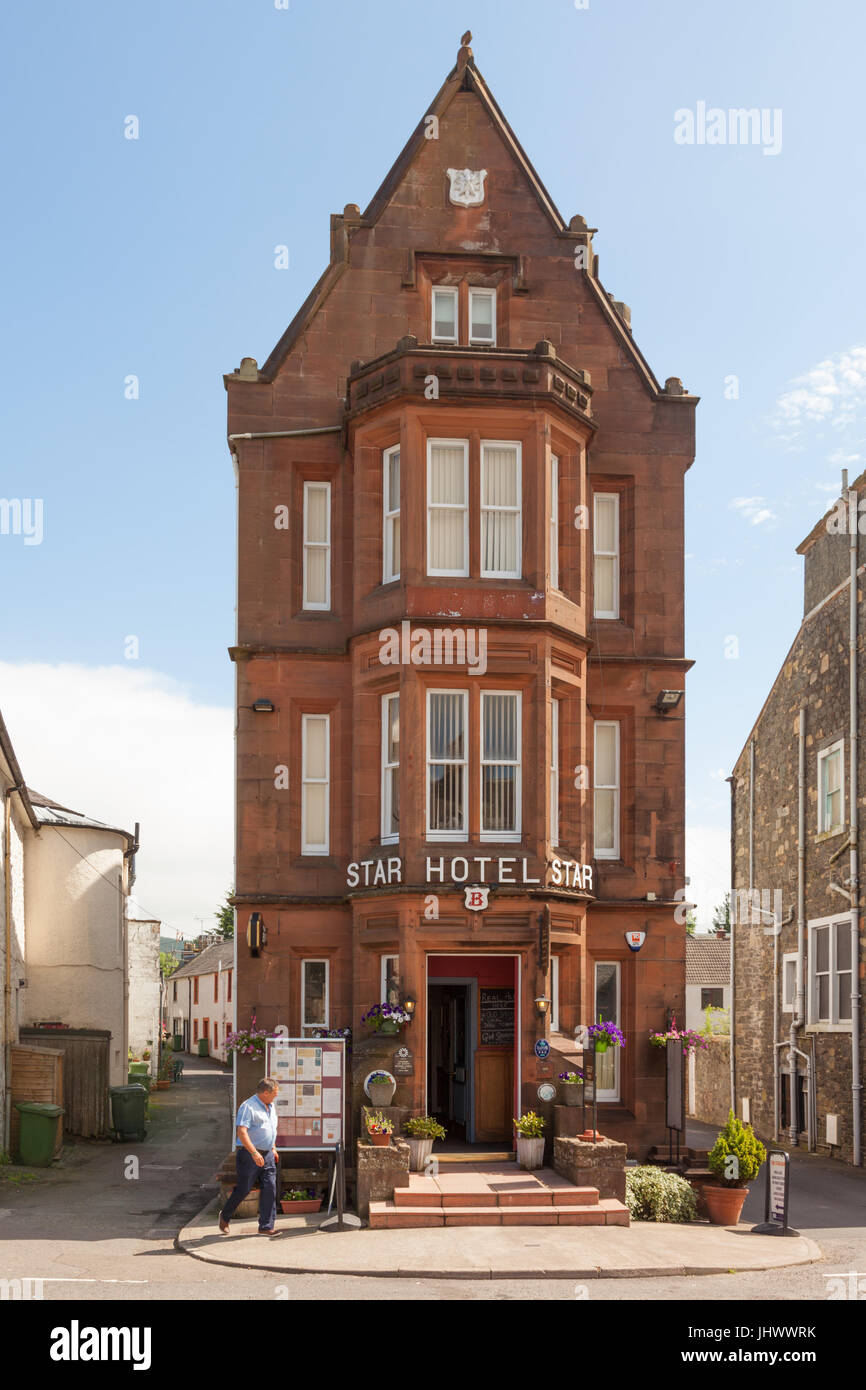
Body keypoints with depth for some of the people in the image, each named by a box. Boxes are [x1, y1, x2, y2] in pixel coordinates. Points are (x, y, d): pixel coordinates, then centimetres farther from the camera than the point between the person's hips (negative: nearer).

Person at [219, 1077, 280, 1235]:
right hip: (249, 1154, -7)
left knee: (270, 1188, -2)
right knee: (243, 1189, -1)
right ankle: (225, 1217, 23)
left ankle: (266, 1227, 2)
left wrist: (274, 1149, 25)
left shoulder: (271, 1106, 14)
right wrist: (254, 1153, -29)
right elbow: (241, 1132, -23)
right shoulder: (248, 1107, -14)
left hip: (267, 1155, 7)